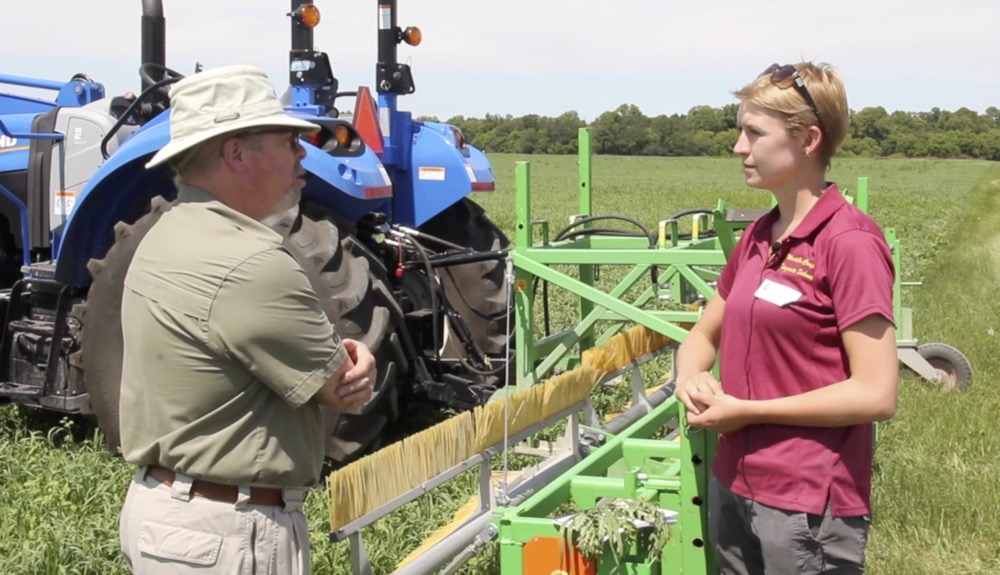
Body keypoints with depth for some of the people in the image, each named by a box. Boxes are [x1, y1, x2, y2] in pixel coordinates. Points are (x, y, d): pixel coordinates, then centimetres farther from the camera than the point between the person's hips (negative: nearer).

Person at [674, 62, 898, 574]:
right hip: (733, 486, 7)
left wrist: (746, 410, -16)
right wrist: (692, 378, -4)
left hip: (809, 506, -7)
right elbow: (703, 334, 18)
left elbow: (876, 395, -19)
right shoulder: (755, 238, 7)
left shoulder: (849, 242, -15)